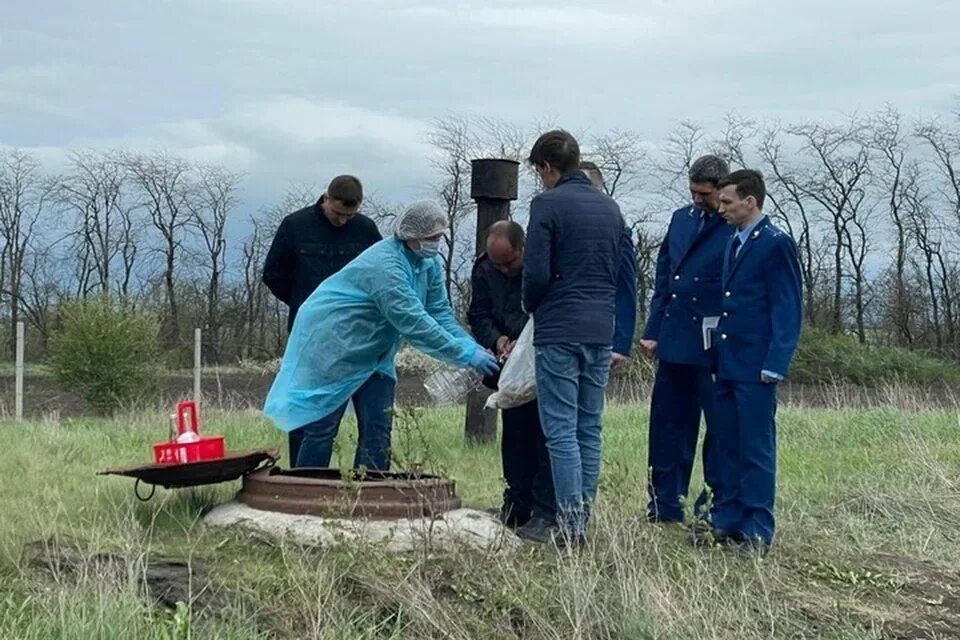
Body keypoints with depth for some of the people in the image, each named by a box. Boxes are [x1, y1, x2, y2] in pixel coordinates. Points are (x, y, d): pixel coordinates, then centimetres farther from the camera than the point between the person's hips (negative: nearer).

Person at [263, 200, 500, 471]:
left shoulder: (429, 264, -2)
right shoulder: (385, 265, -30)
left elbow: (440, 313, -3)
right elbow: (414, 322, -34)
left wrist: (472, 346, -20)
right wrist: (466, 355, -33)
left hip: (373, 354, 9)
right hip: (330, 345, -9)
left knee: (378, 428, 3)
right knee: (322, 428, -5)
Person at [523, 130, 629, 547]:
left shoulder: (548, 204, -8)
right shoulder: (610, 208, 14)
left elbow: (536, 273, -12)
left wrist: (532, 307, 7)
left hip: (560, 332, -7)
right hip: (602, 331, 7)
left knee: (561, 431, -4)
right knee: (590, 430, 10)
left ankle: (571, 525, -7)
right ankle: (584, 520, 13)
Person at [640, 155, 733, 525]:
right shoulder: (681, 219, 12)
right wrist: (652, 331, 11)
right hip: (673, 343, 6)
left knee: (720, 428, 5)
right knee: (668, 426, 10)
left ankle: (718, 505, 16)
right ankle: (664, 505, 20)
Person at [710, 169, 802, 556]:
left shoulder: (776, 244, -8)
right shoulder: (733, 243, 16)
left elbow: (788, 310, -11)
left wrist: (774, 365, -16)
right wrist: (718, 356, 12)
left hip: (756, 368, -8)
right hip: (726, 364, 8)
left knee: (757, 450, -2)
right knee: (728, 447, 11)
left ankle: (757, 533, 4)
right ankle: (726, 521, 20)